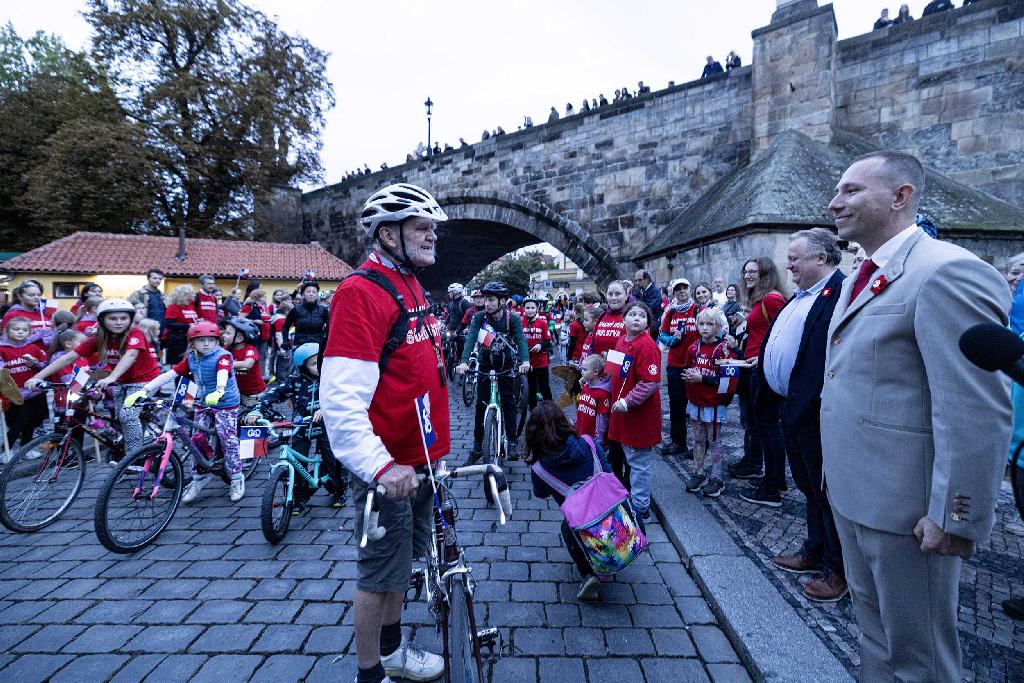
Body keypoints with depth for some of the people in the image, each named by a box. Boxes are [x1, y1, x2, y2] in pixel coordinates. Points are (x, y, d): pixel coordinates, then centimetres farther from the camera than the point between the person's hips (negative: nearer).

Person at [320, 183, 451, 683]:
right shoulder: (361, 292, -20)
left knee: (405, 559, 23)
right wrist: (380, 465, -31)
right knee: (381, 573, 9)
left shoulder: (411, 285, 9)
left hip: (420, 459, 9)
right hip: (388, 467, -9)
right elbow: (341, 400, -26)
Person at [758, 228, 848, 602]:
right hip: (791, 406, 10)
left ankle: (837, 570, 22)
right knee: (809, 487, 21)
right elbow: (775, 345, 17)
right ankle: (814, 553, 37)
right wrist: (766, 392, 14)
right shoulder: (801, 296, 16)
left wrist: (821, 401, -27)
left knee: (827, 489, 5)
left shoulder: (841, 291, -16)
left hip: (815, 411, -10)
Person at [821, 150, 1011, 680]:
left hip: (904, 508, -8)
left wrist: (957, 518, -20)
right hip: (851, 495, 8)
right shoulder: (858, 282, 11)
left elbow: (979, 413, -23)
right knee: (874, 632, 25)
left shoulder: (947, 271, -19)